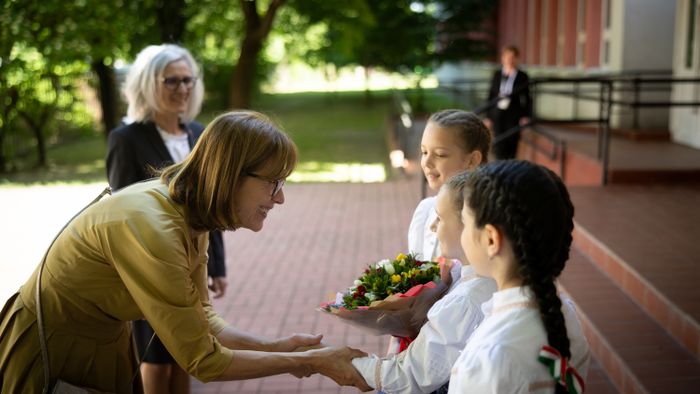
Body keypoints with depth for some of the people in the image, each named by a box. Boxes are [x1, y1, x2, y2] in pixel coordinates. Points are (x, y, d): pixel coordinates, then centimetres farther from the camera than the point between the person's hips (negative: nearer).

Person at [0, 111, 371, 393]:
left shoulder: (191, 216, -5)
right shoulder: (149, 228, -32)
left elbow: (201, 319, 0)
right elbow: (202, 361, -27)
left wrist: (274, 347, -14)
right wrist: (312, 361, -22)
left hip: (107, 346, 8)